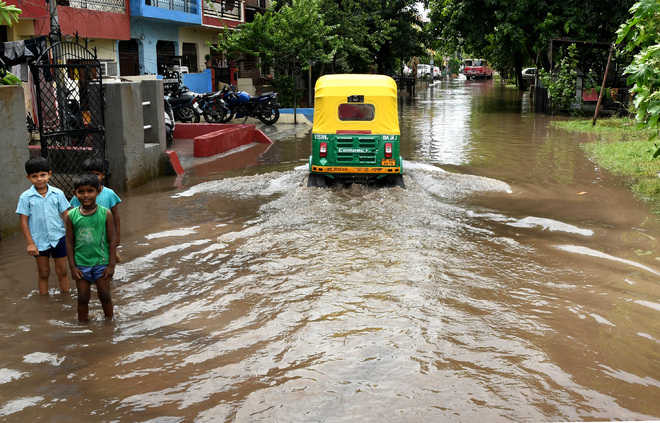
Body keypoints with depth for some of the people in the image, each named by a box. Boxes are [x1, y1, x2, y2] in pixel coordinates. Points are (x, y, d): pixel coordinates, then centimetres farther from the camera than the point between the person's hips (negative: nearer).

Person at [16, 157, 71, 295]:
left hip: (58, 238, 1)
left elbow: (66, 215, 1)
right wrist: (30, 243, -8)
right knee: (43, 273, 12)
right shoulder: (25, 197, -8)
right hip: (39, 241, -1)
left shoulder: (57, 193, -4)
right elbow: (23, 221, -5)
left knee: (62, 272, 10)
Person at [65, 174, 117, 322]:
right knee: (83, 298, 9)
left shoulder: (106, 214, -6)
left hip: (101, 262, -1)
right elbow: (69, 243, 2)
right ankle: (83, 324, 24)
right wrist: (72, 266, -1)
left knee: (105, 296, 7)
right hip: (81, 264, 1)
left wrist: (111, 265, -6)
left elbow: (111, 241, -3)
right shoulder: (71, 216, -3)